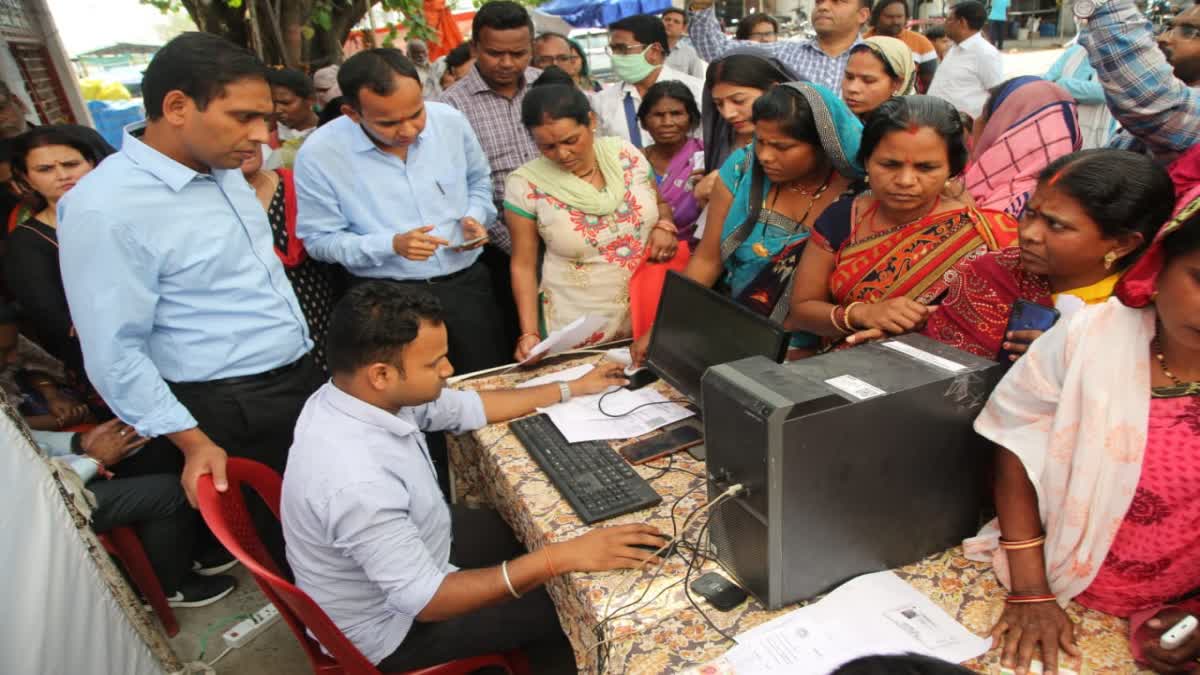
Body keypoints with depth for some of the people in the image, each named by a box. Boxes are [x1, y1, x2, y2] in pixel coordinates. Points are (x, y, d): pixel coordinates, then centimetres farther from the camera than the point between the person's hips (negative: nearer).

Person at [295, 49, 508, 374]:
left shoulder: (450, 121, -5)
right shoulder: (319, 155, -14)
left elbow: (479, 181, 12)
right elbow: (319, 239, -8)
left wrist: (476, 218, -8)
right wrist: (391, 244, -21)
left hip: (468, 283, 3)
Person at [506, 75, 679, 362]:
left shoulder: (626, 155, -5)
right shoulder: (526, 185, -12)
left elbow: (660, 203, 12)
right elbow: (523, 265, -6)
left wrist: (664, 227, -10)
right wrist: (529, 333, -13)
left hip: (648, 312, 3)